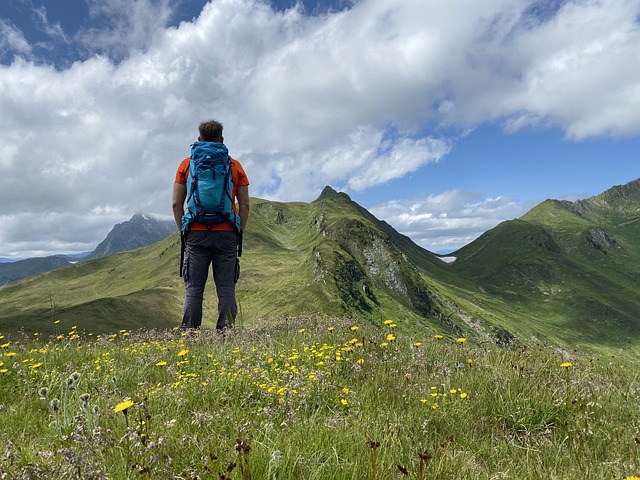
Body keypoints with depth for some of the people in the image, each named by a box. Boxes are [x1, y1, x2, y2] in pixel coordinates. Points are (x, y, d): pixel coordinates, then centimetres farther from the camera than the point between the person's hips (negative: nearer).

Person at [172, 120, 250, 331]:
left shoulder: (187, 164, 9)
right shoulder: (235, 165, 9)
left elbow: (176, 204, 5)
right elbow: (244, 205, 4)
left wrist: (184, 232, 12)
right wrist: (239, 233, 11)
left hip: (197, 233, 0)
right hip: (226, 234, 0)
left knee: (193, 289, 3)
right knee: (226, 288, 1)